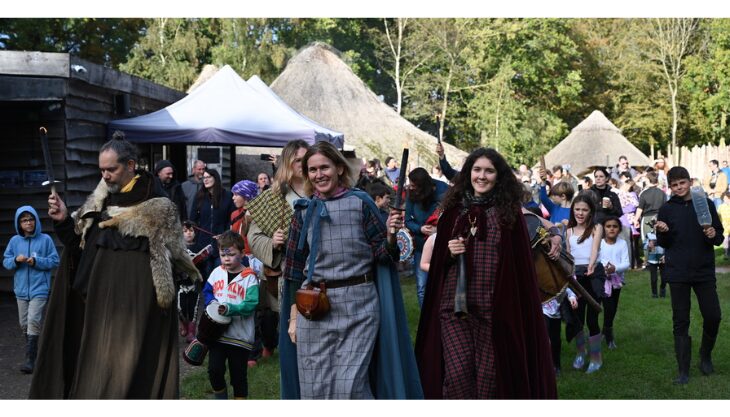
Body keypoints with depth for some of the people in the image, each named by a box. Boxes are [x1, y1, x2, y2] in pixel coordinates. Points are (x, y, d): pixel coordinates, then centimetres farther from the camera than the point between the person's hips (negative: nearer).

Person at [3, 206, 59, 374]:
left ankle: (30, 359, -13)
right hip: (21, 289, 4)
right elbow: (6, 261, 8)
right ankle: (33, 352, 28)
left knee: (33, 321, -14)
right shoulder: (15, 241, 5)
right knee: (24, 324, 11)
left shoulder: (45, 239, -4)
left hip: (39, 289, -4)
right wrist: (16, 260, -13)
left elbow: (54, 261, -3)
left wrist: (36, 261, -16)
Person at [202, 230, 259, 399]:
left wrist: (230, 309, -29)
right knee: (214, 370, -2)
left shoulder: (249, 277, -9)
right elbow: (206, 291, 13)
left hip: (240, 336, -3)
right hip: (216, 331, 3)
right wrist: (212, 303, -8)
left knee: (238, 376, 7)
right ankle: (221, 399, 23)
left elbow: (251, 304, -16)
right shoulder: (217, 273, 6)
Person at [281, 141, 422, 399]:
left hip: (358, 303, -3)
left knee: (351, 386, -7)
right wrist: (293, 317, 10)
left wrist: (390, 235, -18)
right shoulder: (304, 211, 8)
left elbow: (382, 255, 3)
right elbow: (295, 267, 12)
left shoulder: (360, 202, 1)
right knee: (315, 387, 5)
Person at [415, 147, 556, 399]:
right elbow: (437, 260, 14)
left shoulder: (509, 211, 2)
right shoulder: (454, 209, 9)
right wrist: (449, 252, -5)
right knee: (457, 373, -7)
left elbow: (519, 261, 4)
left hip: (495, 307, -1)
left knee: (488, 376, 4)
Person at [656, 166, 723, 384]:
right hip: (678, 273, 0)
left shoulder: (706, 204, 4)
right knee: (680, 321, 3)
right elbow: (663, 244, 6)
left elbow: (720, 237, 8)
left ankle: (705, 356, 26)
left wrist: (713, 234, -15)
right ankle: (683, 370, 9)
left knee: (713, 316, -1)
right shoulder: (667, 209, 4)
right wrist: (663, 232, -15)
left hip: (705, 271, 0)